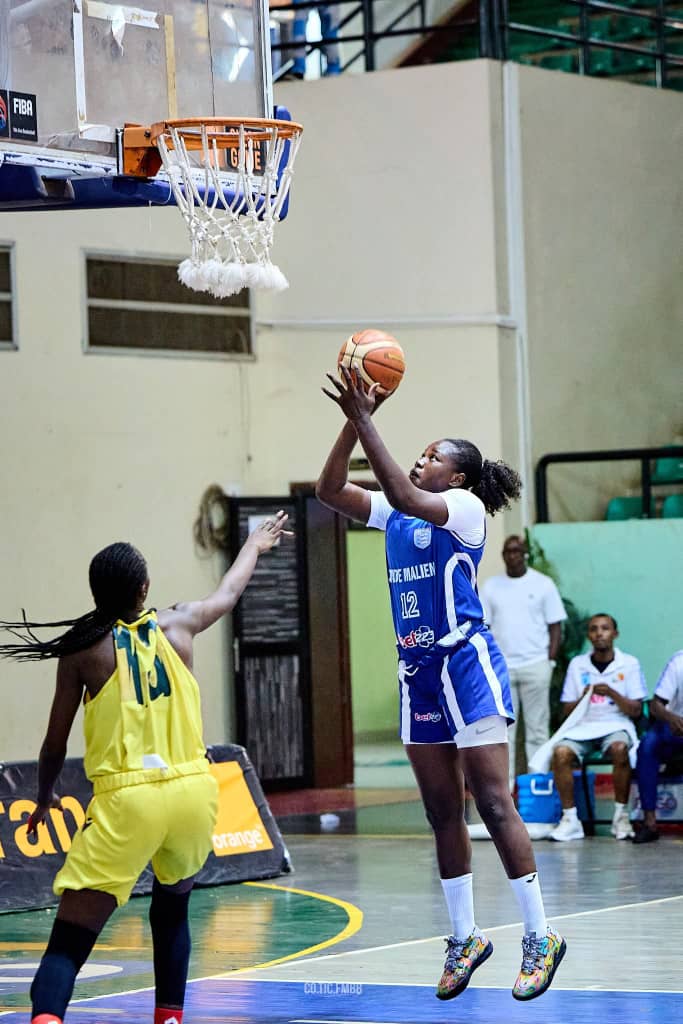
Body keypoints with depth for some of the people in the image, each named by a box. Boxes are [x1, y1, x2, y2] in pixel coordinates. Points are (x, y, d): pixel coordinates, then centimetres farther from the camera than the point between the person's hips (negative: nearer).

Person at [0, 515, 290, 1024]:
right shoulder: (177, 626, 9)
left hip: (127, 798, -3)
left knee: (69, 941, -8)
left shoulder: (83, 650, 1)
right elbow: (229, 591, 32)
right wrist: (254, 545, 52)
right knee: (172, 907, 31)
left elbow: (55, 744, 8)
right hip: (193, 790, 4)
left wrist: (45, 797, 28)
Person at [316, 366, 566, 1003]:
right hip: (417, 670, 8)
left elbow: (405, 495, -25)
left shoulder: (466, 509, -7)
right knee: (442, 812, 10)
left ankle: (539, 936, -5)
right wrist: (353, 421, -4)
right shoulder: (396, 514, 13)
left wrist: (364, 420, -24)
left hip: (466, 664, -8)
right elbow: (328, 491, 6)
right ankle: (463, 938, 18)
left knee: (493, 803, -10)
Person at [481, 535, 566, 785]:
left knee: (537, 728, -1)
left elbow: (555, 626, 3)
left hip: (535, 665, -2)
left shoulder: (542, 584, 3)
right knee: (502, 729, 1)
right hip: (500, 668, 2)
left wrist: (550, 661, -5)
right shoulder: (491, 586, 10)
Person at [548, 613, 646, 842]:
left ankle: (621, 815, -22)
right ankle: (570, 819, -21)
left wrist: (612, 693, -14)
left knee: (619, 749, -37)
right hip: (582, 727, 2)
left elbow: (636, 711, 1)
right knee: (561, 752, -29)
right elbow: (566, 712, 11)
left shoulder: (629, 664, 5)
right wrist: (583, 698, -9)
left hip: (616, 725, -2)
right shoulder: (577, 665, 11)